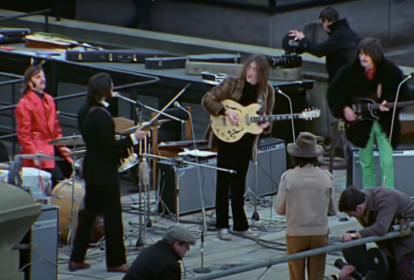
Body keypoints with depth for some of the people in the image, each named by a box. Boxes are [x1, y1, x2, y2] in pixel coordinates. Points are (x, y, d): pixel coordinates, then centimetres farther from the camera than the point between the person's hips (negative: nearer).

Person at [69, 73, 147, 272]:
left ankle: (77, 258, 18)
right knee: (112, 216, 1)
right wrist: (133, 138, -16)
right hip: (104, 173, -9)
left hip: (92, 170, 9)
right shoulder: (101, 115, -22)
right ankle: (115, 261, 7)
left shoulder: (84, 112, 6)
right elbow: (109, 146, -23)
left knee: (89, 214, 15)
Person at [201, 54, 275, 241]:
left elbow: (267, 118, 11)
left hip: (246, 141, 3)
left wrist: (265, 125, -12)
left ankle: (240, 225, 20)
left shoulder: (267, 91, 1)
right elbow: (207, 100, -10)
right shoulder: (232, 84, -9)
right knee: (224, 181, -1)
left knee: (239, 183, 12)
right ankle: (222, 226, 4)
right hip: (226, 137, -3)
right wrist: (226, 112, -22)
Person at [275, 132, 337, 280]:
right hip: (320, 233, 1)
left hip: (295, 233, -1)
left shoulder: (288, 177, -10)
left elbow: (279, 208, -4)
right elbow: (332, 210, 1)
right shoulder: (326, 177, -6)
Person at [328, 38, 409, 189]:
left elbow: (403, 96, -5)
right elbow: (333, 91, 3)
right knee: (366, 163, 10)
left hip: (384, 123, -2)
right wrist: (344, 108, -9)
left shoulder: (390, 71, -11)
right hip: (362, 124, 2)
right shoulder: (351, 71, -7)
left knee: (387, 162, -10)